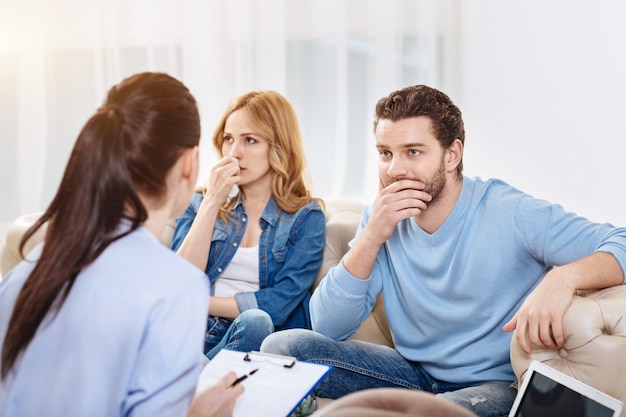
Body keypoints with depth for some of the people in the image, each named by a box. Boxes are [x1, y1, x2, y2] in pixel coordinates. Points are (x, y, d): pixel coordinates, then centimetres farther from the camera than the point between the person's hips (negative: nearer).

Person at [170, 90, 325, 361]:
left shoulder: (305, 217, 5)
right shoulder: (200, 203, 14)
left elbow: (278, 304, -8)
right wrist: (212, 202, -6)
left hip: (256, 340, -1)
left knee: (255, 321, -35)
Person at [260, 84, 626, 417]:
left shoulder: (510, 215, -17)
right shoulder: (382, 218, -3)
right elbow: (328, 328, -9)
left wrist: (565, 277, -43)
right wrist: (371, 237, -21)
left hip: (495, 384, -5)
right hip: (414, 373, 5)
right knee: (283, 345, -9)